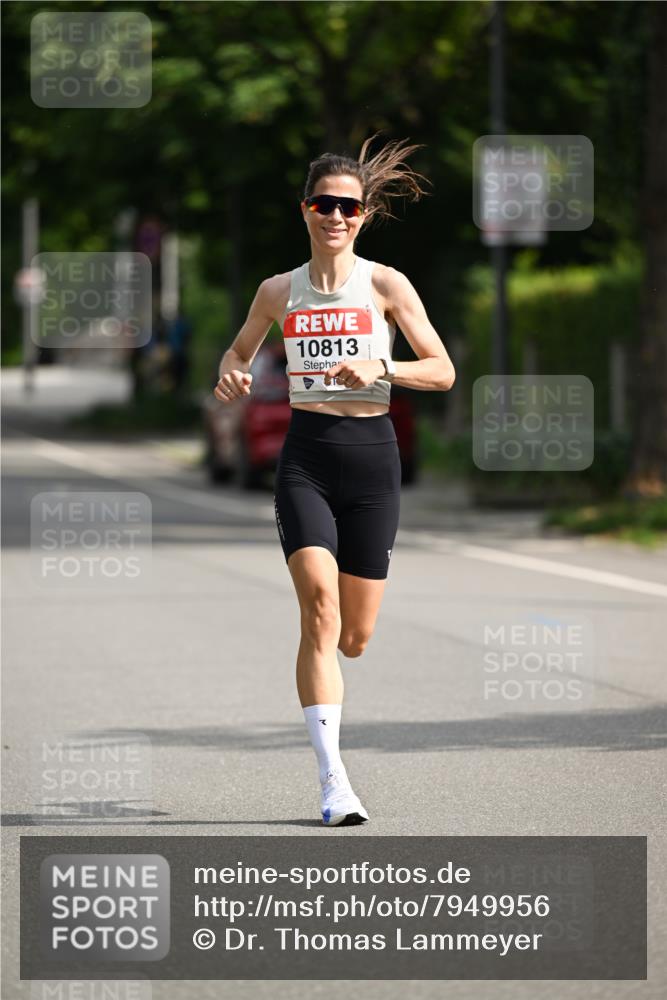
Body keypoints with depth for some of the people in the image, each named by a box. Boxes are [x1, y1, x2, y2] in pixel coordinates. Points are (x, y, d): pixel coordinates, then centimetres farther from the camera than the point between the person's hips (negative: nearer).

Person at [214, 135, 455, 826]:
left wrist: (379, 368, -19)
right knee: (321, 607, -20)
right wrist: (232, 375, 3)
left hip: (371, 457, 0)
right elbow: (240, 349, 25)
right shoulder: (279, 291, 7)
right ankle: (333, 781, -21)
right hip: (305, 457, 0)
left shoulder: (385, 285, 0)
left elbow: (443, 372, -2)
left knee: (355, 637, 4)